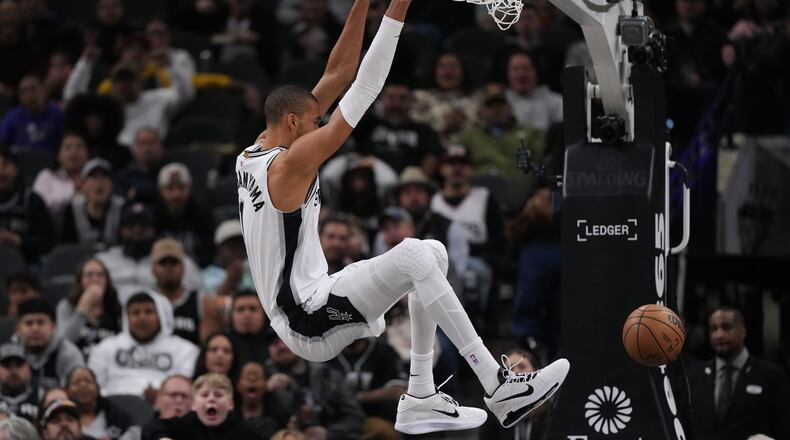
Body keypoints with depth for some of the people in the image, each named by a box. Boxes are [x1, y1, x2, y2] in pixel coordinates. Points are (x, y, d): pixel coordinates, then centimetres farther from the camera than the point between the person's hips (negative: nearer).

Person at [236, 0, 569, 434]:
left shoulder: (251, 156, 11)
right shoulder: (289, 163, -15)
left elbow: (336, 75, 12)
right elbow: (362, 91, -21)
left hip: (297, 312, 10)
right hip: (310, 324, -10)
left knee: (433, 253, 13)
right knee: (414, 256, -25)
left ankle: (420, 399, 7)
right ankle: (499, 389, -28)